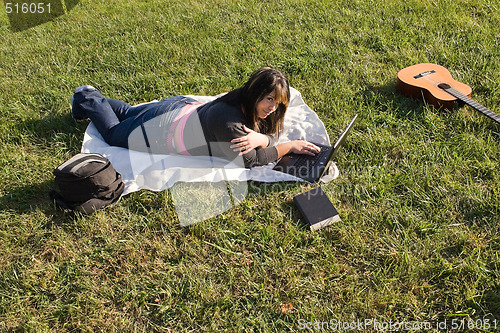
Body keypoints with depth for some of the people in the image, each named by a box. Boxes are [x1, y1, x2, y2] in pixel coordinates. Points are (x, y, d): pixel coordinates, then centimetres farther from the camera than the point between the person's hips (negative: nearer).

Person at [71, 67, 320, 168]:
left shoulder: (250, 106, -16)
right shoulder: (228, 120, -40)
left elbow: (272, 134, -9)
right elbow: (250, 160, -31)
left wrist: (260, 138, -33)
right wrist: (290, 146, -26)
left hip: (182, 107, 7)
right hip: (161, 129, -7)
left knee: (129, 113, 33)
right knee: (113, 132, 22)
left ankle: (92, 97, 49)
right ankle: (87, 100, 39)